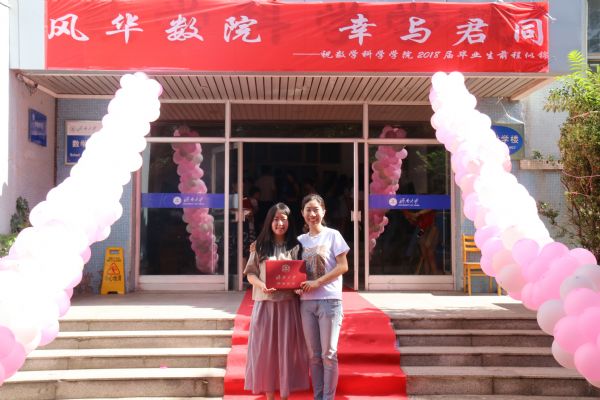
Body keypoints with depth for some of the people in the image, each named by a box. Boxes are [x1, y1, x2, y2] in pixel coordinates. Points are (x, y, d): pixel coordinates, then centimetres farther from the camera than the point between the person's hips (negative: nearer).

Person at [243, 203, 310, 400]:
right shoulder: (260, 246, 5)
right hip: (265, 303, 0)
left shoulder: (295, 246, 5)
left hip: (288, 303, 0)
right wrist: (261, 285, -15)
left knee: (287, 348, 4)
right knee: (265, 348, 4)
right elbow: (250, 273, 3)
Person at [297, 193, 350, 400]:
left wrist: (317, 282, -14)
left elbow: (343, 266, -6)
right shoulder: (300, 240, 13)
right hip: (306, 301, 4)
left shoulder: (332, 235, 0)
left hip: (329, 300, -4)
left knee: (328, 354, -2)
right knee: (314, 354, 8)